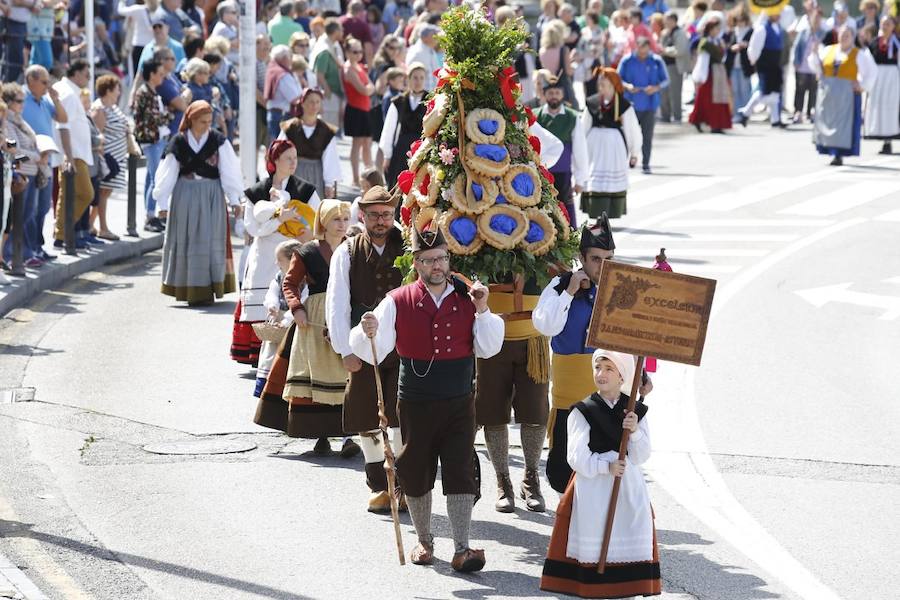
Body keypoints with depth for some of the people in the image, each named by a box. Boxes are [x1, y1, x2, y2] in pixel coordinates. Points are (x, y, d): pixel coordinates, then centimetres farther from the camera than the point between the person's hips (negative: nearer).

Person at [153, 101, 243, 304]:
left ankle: (205, 291, 3)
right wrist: (163, 203, 3)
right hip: (185, 195, 1)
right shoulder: (179, 142, -3)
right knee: (187, 241, 4)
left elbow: (229, 171, -2)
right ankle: (189, 289, 11)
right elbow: (167, 174, 2)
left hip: (212, 196, 0)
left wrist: (234, 200, -6)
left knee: (209, 240, -2)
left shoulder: (218, 141, -3)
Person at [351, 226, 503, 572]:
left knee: (460, 473, -6)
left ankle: (462, 550, -8)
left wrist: (482, 311, -12)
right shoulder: (398, 303, -4)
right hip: (416, 404, -1)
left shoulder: (466, 298, 3)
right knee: (416, 474, 9)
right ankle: (424, 541, 28)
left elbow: (488, 349, 0)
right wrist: (368, 333, -30)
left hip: (459, 404, 1)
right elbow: (373, 353, -8)